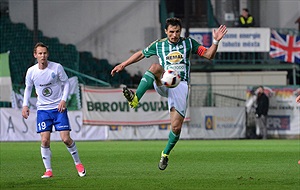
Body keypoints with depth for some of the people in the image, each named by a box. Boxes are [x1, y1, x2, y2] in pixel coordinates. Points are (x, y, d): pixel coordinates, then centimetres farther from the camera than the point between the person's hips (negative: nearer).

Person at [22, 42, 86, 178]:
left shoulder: (57, 67, -10)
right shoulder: (31, 71, -4)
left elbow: (66, 83, 2)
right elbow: (28, 88, 12)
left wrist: (63, 99, -11)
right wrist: (25, 105, 2)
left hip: (59, 108, -2)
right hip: (42, 109, 2)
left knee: (66, 139, -8)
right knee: (45, 140, -9)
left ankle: (78, 163, 14)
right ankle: (48, 170, 1)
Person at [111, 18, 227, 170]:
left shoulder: (188, 43, 8)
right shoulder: (158, 45, 10)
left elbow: (209, 55, 7)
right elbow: (141, 54, 24)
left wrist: (215, 41, -10)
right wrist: (123, 65, 21)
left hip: (180, 85, 0)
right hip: (163, 83, 0)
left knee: (176, 127, -9)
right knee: (155, 67, -34)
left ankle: (165, 154, 18)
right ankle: (135, 99, -49)